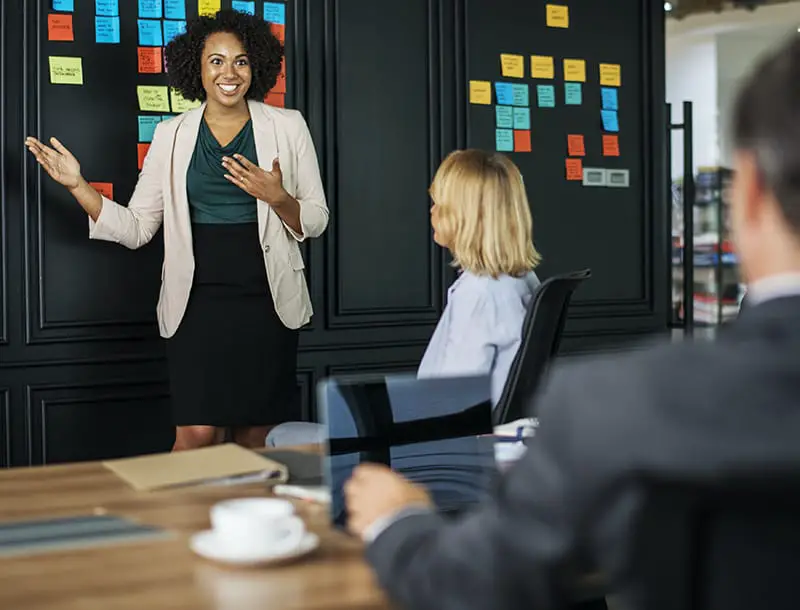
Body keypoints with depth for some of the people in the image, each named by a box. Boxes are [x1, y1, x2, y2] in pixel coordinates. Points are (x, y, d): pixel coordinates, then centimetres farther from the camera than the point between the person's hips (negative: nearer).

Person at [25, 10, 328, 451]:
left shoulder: (287, 126, 4)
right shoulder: (172, 136, 7)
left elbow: (316, 222, 6)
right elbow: (135, 229, 6)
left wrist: (277, 198, -14)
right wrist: (77, 185, -5)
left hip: (266, 302, 0)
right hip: (198, 303, 0)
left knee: (257, 439, 5)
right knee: (197, 436, -10)